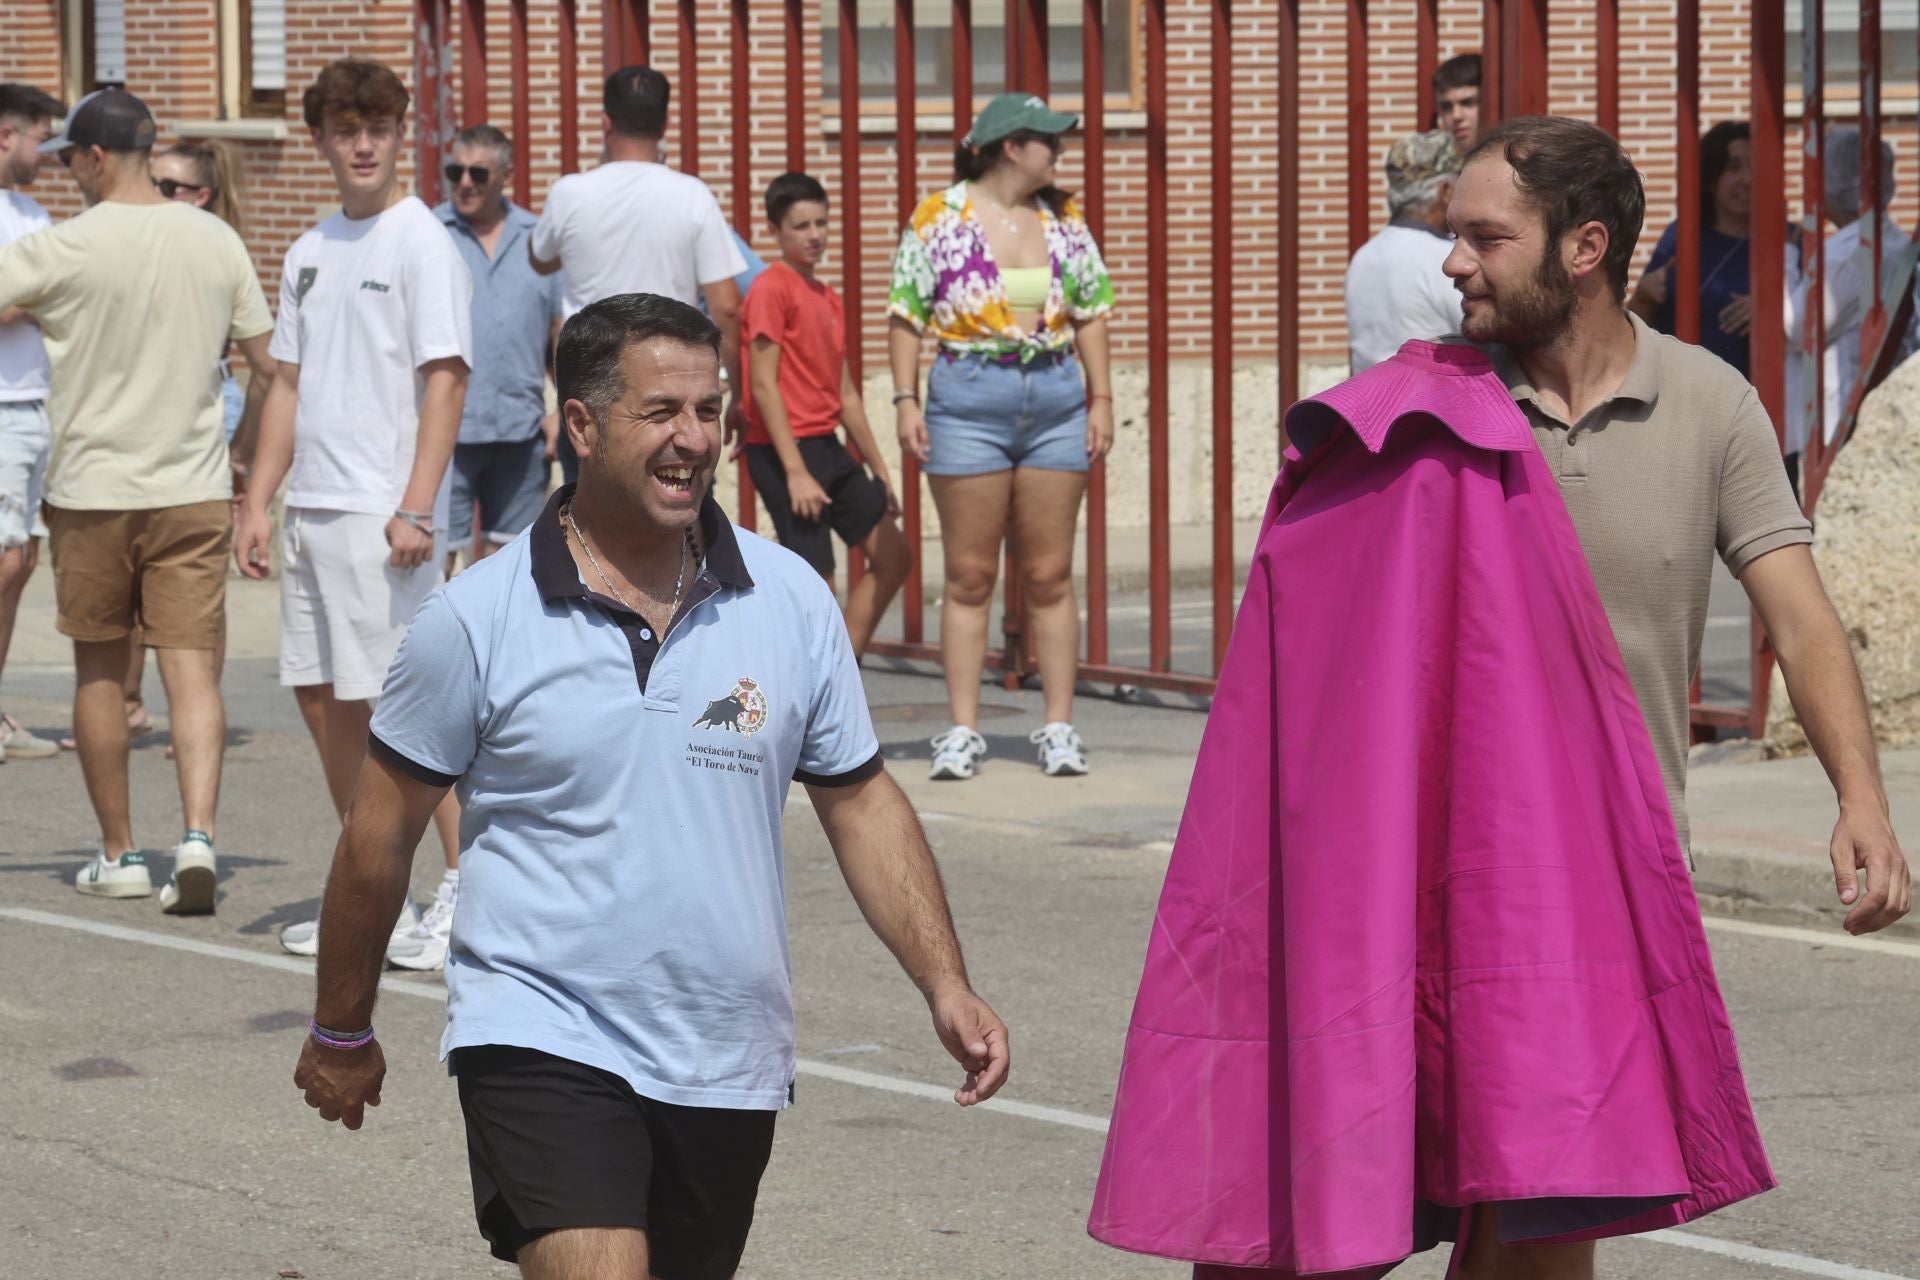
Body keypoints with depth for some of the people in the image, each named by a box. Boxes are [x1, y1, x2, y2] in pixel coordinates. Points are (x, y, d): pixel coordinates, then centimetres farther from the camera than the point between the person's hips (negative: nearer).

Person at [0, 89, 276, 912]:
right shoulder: (216, 241, 3)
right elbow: (267, 358, 10)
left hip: (93, 489, -2)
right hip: (195, 489, 2)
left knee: (100, 672, 12)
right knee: (193, 668, -1)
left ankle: (118, 854, 17)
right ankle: (198, 836, -19)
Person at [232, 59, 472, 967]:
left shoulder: (423, 244, -7)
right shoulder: (310, 253, 16)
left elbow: (445, 380, -13)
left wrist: (415, 509, -20)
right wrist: (258, 501, 12)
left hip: (382, 513, -8)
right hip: (310, 508, 8)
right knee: (320, 697, 9)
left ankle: (462, 891, 0)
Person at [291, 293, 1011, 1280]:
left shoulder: (792, 602, 3)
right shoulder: (476, 620, -6)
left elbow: (862, 802, 9)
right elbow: (381, 835, 3)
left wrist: (945, 985, -2)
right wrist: (341, 1031, 11)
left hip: (727, 1069, 4)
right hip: (542, 1042, -4)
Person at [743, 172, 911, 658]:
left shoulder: (828, 299, 16)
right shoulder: (771, 289, -10)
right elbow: (763, 385, -16)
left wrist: (879, 469, 20)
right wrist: (795, 472, -21)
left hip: (828, 448, 9)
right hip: (785, 452, -9)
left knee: (894, 558, 10)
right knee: (815, 585, -9)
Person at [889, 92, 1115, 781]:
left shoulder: (1064, 220, 9)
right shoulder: (939, 217, -1)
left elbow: (1090, 313, 13)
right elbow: (906, 314, -1)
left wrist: (1101, 398, 6)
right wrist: (906, 400, -8)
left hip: (1056, 400, 3)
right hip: (967, 398, -3)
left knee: (1050, 575, 4)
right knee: (969, 576, 1)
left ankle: (1059, 727, 8)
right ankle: (962, 730, 4)